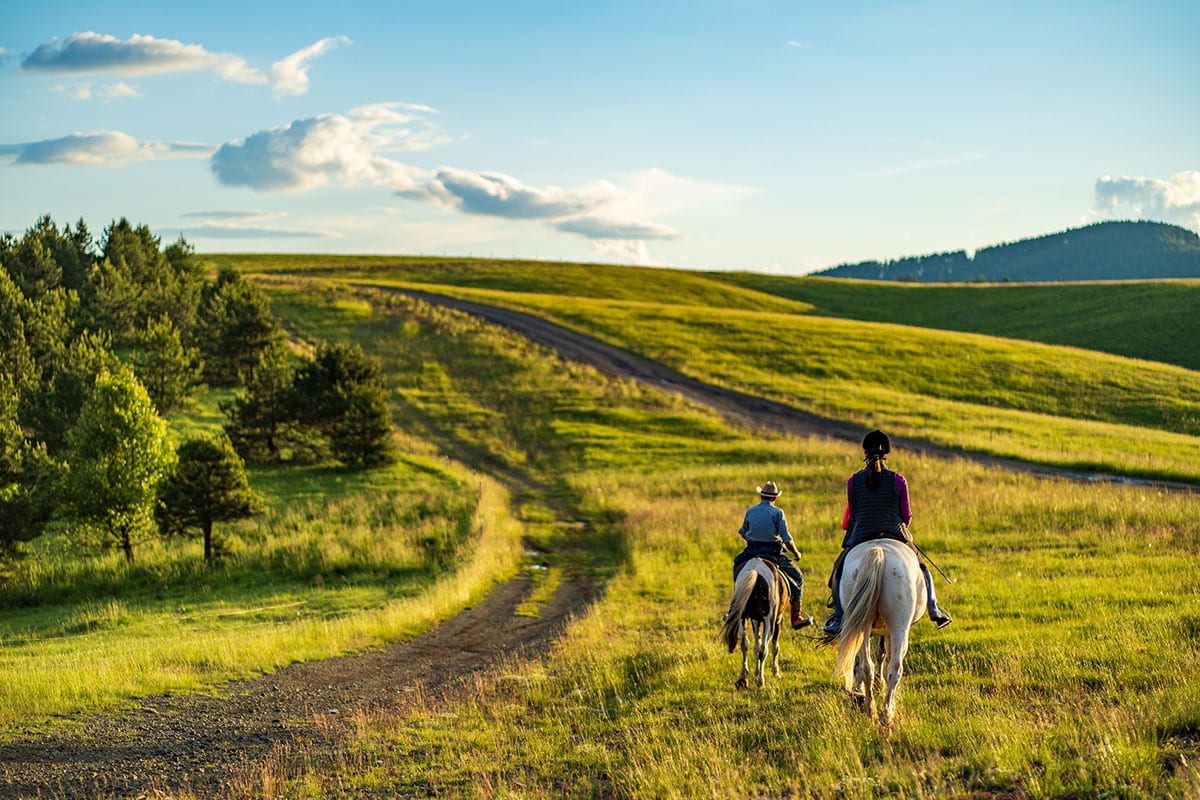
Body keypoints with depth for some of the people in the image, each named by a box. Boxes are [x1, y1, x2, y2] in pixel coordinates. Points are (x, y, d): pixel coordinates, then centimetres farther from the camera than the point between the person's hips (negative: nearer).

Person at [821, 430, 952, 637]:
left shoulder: (854, 481, -2)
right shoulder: (898, 480, -4)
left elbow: (851, 514, 6)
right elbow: (907, 515, 2)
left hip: (861, 538, 0)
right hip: (896, 538, 1)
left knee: (839, 570, 21)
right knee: (921, 569, 26)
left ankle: (838, 617, 8)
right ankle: (934, 610, 17)